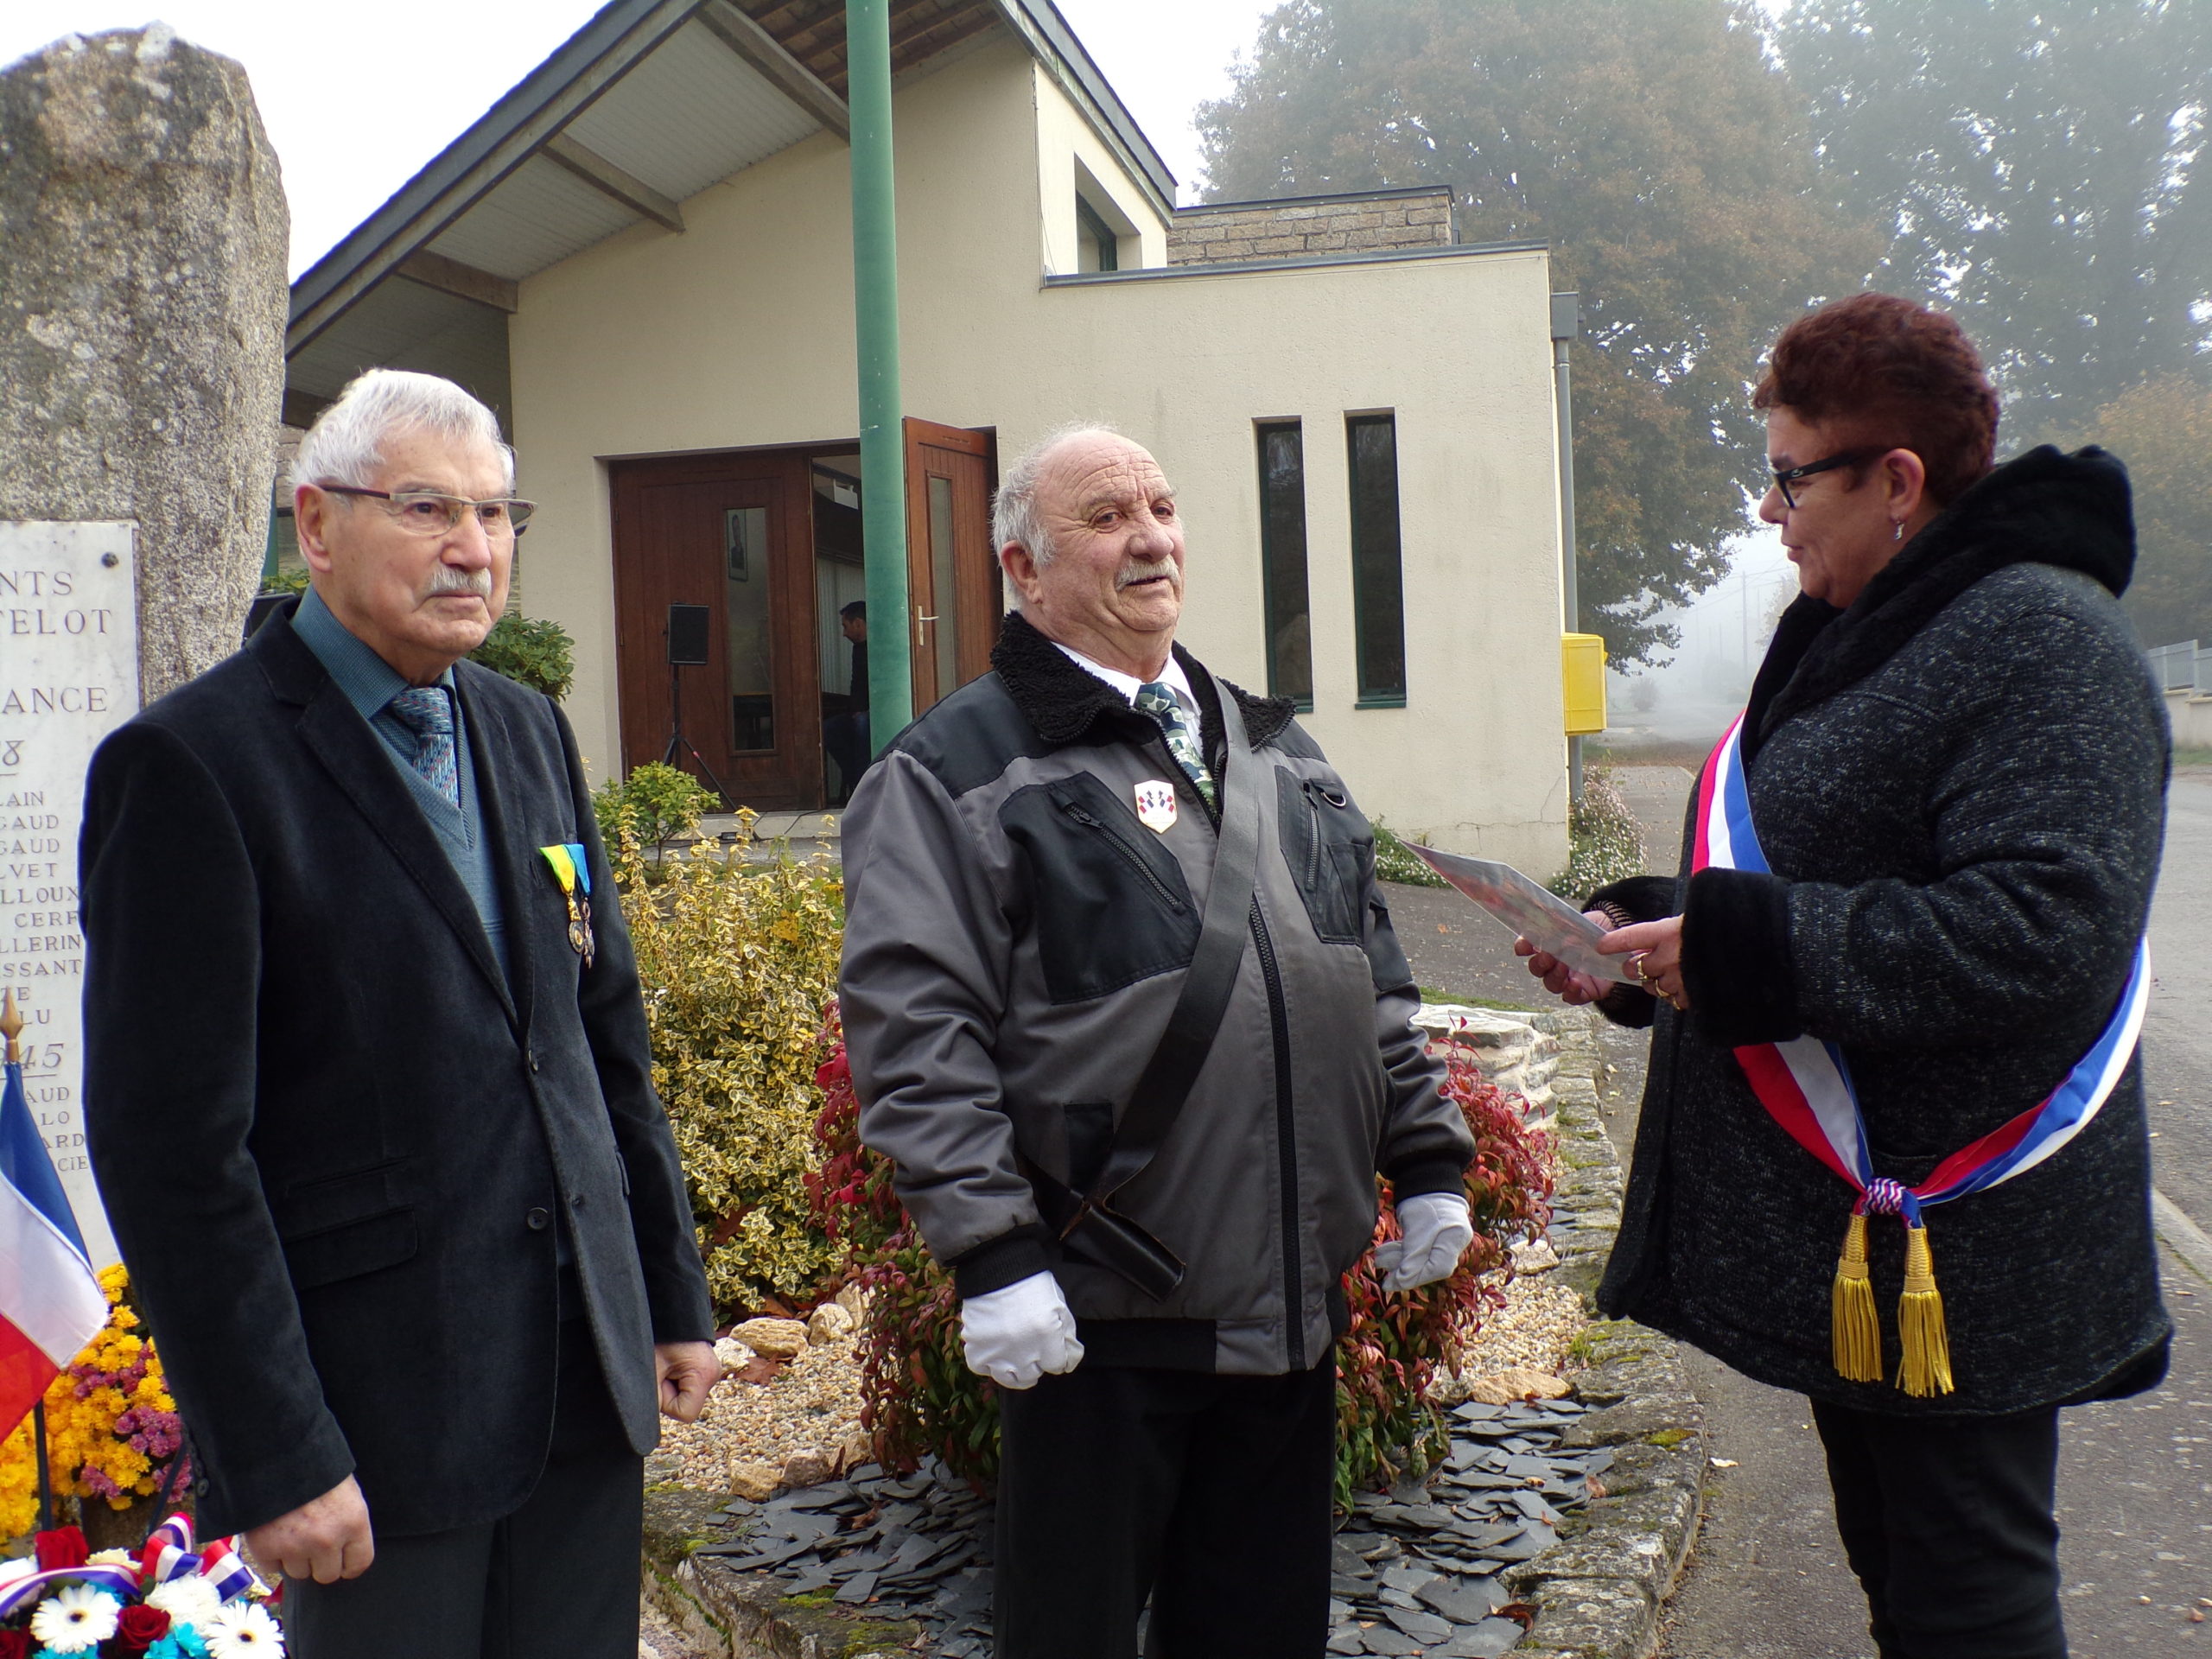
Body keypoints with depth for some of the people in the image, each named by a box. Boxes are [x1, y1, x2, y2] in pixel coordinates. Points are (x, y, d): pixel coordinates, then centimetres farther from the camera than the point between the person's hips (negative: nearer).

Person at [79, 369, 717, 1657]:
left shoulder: (530, 732, 10)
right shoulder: (190, 763, -11)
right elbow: (171, 1144, -14)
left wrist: (676, 1295, 12)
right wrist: (273, 1457, -15)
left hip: (588, 1376, 6)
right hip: (381, 1405, -6)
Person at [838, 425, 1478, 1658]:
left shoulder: (1274, 748, 15)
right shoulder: (958, 768, -7)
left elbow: (1373, 976, 18)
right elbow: (916, 1028, -14)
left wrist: (1427, 1154, 12)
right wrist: (992, 1255, -19)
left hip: (1294, 1296, 6)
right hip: (1102, 1314, -6)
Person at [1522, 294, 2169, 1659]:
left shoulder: (2042, 638, -15)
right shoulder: (1847, 636, 14)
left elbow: (2044, 931, -27)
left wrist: (1742, 947, -25)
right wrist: (1640, 935, 6)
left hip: (1954, 1259, -9)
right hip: (1849, 1239, 9)